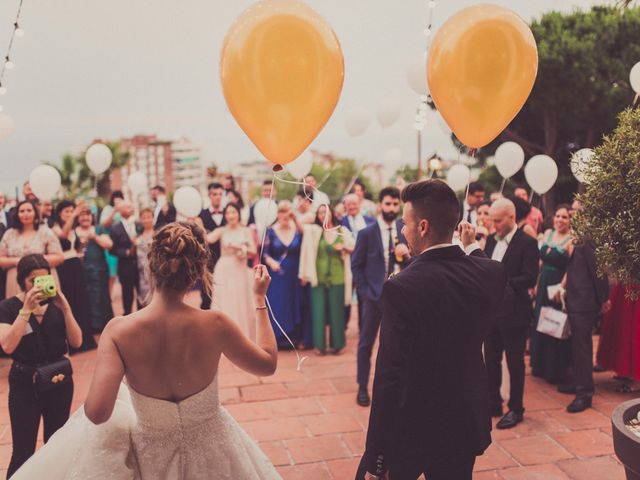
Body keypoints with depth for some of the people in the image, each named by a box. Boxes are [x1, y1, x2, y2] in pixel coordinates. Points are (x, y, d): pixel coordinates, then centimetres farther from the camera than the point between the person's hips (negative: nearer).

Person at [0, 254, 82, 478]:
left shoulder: (56, 304, -1)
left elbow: (76, 342, -7)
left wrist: (65, 308, -17)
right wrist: (26, 309, -27)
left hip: (60, 379, 3)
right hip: (25, 383, -3)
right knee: (23, 449, 0)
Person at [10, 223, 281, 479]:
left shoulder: (118, 331, -25)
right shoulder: (215, 324, -24)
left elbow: (97, 413, -28)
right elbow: (267, 364, -8)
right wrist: (260, 299, 0)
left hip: (150, 456, -1)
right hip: (211, 454, 1)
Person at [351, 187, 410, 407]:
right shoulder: (367, 233, -6)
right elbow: (356, 265, -2)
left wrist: (408, 254, -15)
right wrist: (365, 291, -8)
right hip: (374, 295, -2)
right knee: (366, 343, 8)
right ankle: (363, 387, 21)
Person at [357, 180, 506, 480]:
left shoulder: (402, 288, -25)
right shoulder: (490, 273, -8)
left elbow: (390, 378, -27)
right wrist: (472, 247, 35)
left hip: (410, 431, -5)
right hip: (466, 425, 5)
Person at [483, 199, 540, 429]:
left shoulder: (527, 243, -11)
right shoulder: (491, 240, 9)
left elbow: (530, 279, -17)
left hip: (513, 313, -6)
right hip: (491, 310, 6)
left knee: (514, 362, 6)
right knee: (491, 360, 14)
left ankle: (515, 409, 20)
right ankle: (493, 403, 28)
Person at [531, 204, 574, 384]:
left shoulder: (572, 240, -13)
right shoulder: (548, 234, 7)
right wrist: (536, 283, 10)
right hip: (543, 285, 7)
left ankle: (556, 371, 17)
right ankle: (541, 366, 30)